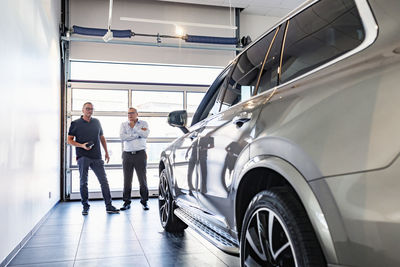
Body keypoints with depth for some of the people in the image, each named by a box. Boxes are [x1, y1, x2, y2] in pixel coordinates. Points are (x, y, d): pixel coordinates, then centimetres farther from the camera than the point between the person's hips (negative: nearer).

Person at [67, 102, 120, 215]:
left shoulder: (96, 122, 14)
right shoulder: (75, 123, 4)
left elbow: (102, 137, 22)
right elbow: (69, 140, 3)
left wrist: (106, 152, 17)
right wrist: (82, 145, -13)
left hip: (97, 157, 3)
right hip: (83, 157, -3)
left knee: (104, 181, 0)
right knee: (83, 182, 2)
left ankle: (109, 206, 4)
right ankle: (85, 206, 13)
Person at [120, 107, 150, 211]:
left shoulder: (143, 123, 7)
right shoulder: (123, 124, 9)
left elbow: (145, 134, -12)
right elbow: (122, 137, -9)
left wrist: (134, 127, -7)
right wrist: (138, 134, -11)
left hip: (140, 154, -1)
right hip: (127, 155, 1)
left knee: (142, 179, 0)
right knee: (127, 180, 4)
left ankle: (144, 201, 11)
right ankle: (126, 202, 13)